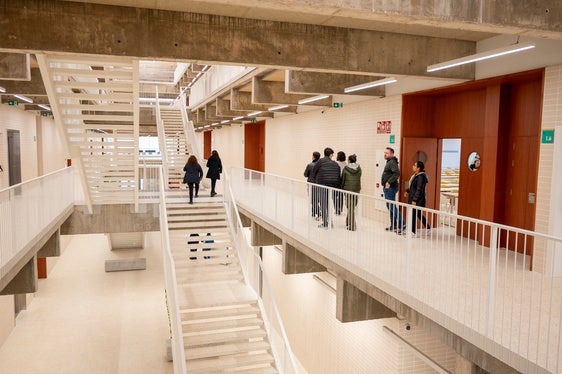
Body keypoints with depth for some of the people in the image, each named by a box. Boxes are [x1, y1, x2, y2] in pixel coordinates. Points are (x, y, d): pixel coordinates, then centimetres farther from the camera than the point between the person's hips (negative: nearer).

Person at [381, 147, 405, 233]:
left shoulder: (392, 162, -15)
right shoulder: (388, 162, 17)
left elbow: (397, 173, -29)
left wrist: (389, 182, -25)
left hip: (390, 188, -11)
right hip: (387, 188, 11)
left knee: (392, 206, -11)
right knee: (389, 206, 14)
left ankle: (401, 224, -8)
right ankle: (393, 225, 21)